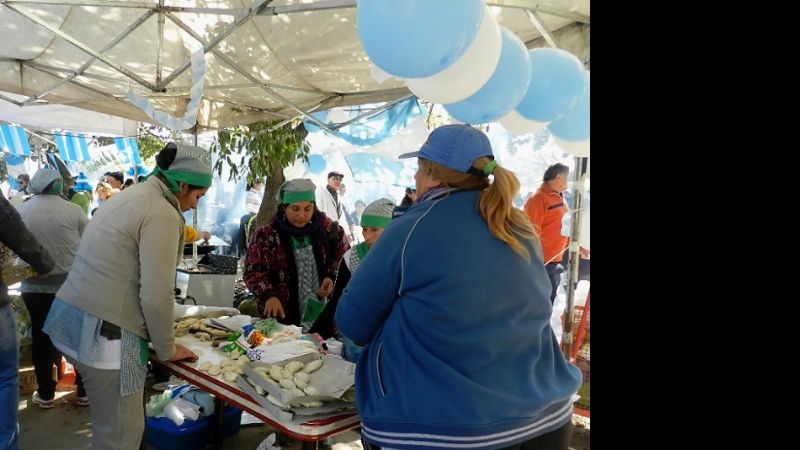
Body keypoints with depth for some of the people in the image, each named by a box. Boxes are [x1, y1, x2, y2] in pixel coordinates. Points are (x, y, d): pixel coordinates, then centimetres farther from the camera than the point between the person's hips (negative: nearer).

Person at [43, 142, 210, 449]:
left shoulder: (131, 195, 14)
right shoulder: (163, 214, -15)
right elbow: (156, 295, -19)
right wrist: (167, 350, -2)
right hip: (102, 331, -10)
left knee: (110, 425, 22)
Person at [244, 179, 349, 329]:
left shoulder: (327, 228, 0)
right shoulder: (267, 235, -8)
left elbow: (344, 257, 12)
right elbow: (253, 271, -8)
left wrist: (331, 277, -6)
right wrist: (268, 295, -25)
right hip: (282, 317, -2)